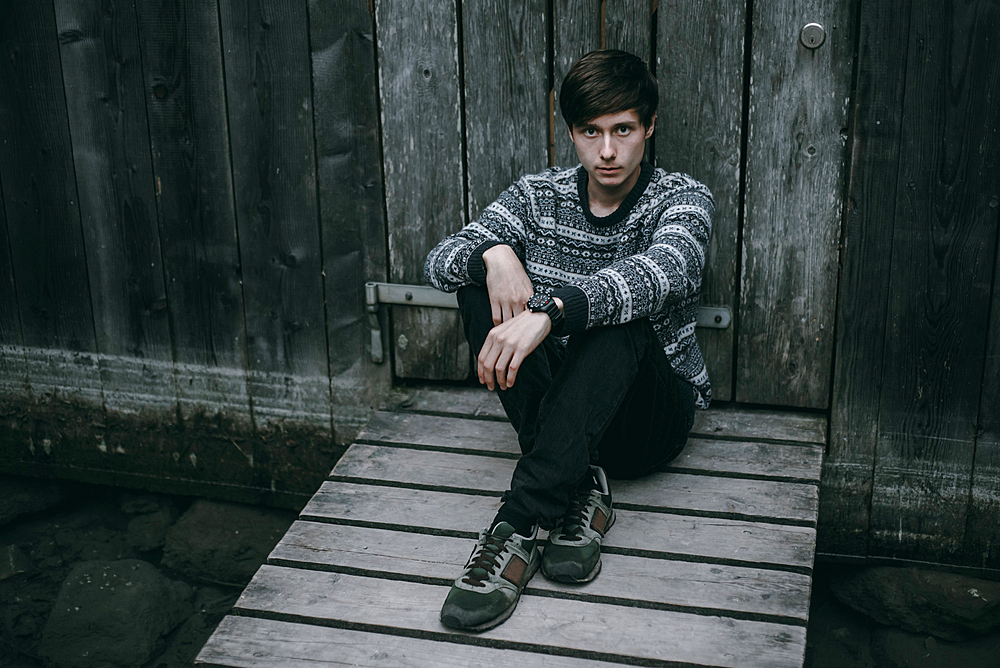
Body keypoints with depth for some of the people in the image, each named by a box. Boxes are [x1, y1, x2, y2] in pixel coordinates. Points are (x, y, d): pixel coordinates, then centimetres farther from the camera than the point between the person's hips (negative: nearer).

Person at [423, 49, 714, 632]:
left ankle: (517, 527, -42)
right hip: (556, 406, 3)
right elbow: (438, 262, -3)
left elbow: (658, 275, -30)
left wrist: (548, 312, -47)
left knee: (619, 320, -35)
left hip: (654, 419, -3)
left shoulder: (684, 200, -6)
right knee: (480, 285, -19)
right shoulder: (538, 196, 6)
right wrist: (494, 253, -28)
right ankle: (579, 486, -29)